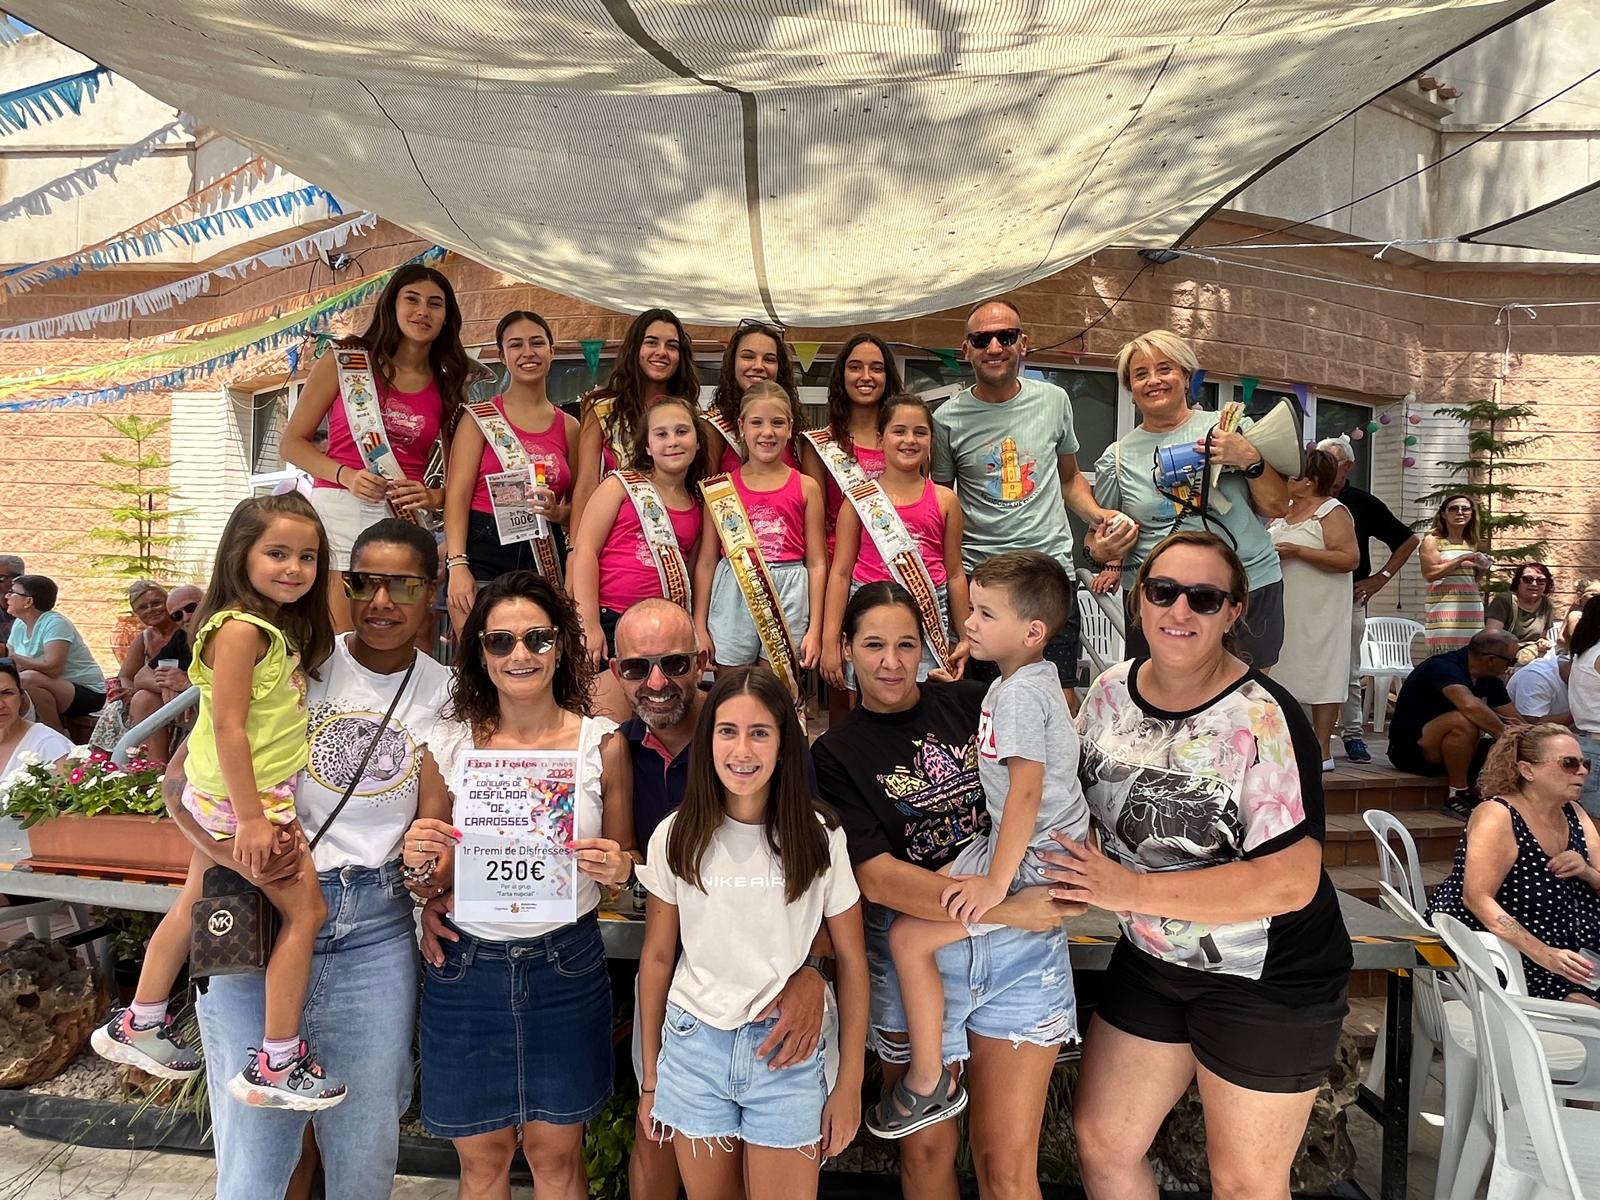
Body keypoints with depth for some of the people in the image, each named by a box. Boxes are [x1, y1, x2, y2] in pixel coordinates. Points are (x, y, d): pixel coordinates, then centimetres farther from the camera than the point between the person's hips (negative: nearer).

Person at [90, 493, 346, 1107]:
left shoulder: (280, 628, 9)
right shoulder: (241, 628, -20)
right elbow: (228, 727, -23)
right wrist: (250, 818, -23)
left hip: (234, 796, 10)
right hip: (243, 797, -10)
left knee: (194, 905, 22)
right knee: (306, 910, -3)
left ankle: (139, 1025, 40)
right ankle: (276, 1063, 6)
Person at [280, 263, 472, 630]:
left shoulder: (448, 387, 14)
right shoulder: (345, 360, 7)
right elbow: (291, 443, 6)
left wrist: (432, 497, -9)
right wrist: (346, 475, -11)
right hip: (341, 512, -2)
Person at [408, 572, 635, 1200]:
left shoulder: (602, 742, -4)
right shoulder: (449, 743, -2)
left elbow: (626, 860, 6)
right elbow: (437, 882, 6)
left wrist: (617, 867, -15)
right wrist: (421, 860, -16)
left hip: (566, 965, 0)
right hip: (466, 966, 1)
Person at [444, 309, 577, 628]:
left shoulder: (569, 427, 13)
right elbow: (457, 496, -4)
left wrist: (556, 511, -6)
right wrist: (457, 564, -15)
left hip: (545, 558, 3)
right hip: (485, 553, -3)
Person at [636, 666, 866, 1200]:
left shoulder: (820, 837, -8)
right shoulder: (677, 836, -4)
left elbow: (850, 961, -1)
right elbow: (656, 957, 4)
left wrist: (849, 1083, -1)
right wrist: (651, 1077, 8)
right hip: (694, 1048, 2)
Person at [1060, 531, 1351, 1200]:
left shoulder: (1264, 719, -22)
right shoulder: (1109, 693, -4)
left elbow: (1290, 881, -27)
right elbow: (1078, 801, 14)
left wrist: (1130, 890, -27)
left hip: (1266, 977, -5)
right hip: (1150, 959, 6)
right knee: (1101, 1141, 16)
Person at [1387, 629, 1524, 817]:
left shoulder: (1489, 679, 5)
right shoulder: (1444, 667, -22)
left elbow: (1516, 722, 4)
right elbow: (1470, 705, -41)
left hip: (1447, 750, 8)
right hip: (1410, 747, -7)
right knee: (1464, 721, -35)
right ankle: (1458, 796, -23)